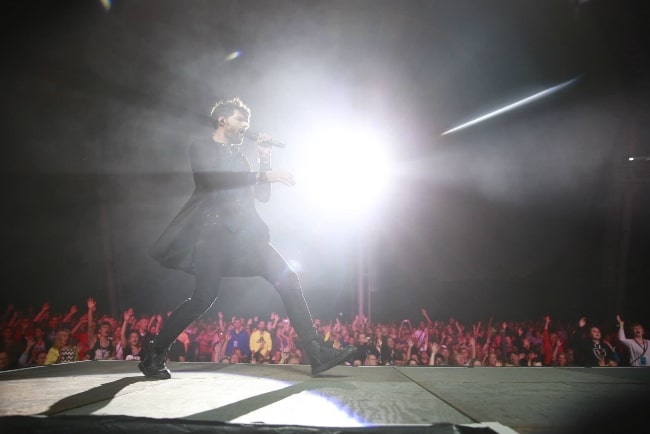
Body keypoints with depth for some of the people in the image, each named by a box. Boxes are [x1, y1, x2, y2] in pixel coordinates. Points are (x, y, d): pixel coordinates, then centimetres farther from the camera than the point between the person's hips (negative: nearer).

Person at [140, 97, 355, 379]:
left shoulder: (239, 158, 23)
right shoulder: (201, 148, 5)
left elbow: (263, 196, 18)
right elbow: (215, 177, -17)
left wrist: (265, 160, 9)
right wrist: (264, 175, -20)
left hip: (244, 233, 6)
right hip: (214, 233, -5)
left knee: (288, 280, -10)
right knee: (203, 299, -10)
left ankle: (317, 354, -9)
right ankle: (154, 356, 14)